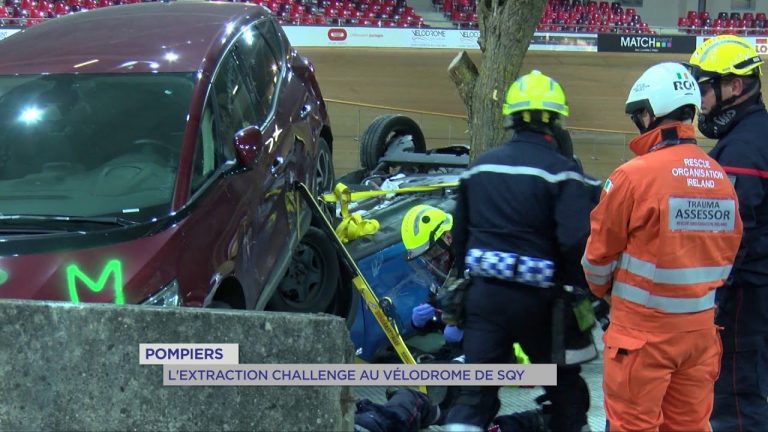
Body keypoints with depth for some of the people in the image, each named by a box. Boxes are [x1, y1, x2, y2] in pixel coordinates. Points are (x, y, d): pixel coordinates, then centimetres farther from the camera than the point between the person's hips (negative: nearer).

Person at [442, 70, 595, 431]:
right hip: (537, 299, -4)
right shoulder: (561, 170, -9)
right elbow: (576, 242, -20)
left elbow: (459, 236, 16)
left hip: (484, 293, 4)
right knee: (565, 386, 17)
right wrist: (585, 291, -5)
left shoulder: (480, 166, 9)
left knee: (476, 392, 6)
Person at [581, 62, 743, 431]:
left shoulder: (634, 175, -16)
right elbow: (727, 253, 9)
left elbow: (600, 253, -6)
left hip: (643, 329, -5)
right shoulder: (721, 178, 2)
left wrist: (602, 290, 14)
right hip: (701, 328, 6)